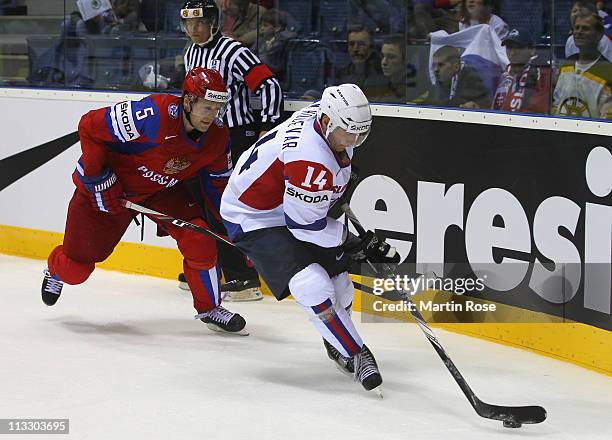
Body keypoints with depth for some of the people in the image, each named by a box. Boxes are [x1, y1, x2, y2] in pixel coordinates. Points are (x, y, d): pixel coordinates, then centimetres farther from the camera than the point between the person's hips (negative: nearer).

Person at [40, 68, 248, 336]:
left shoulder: (218, 135, -15)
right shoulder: (153, 115, -36)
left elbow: (218, 180, 4)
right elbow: (89, 126, -28)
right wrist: (98, 178, -25)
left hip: (162, 190, 4)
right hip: (109, 184, -4)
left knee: (200, 237, -18)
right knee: (76, 268, 1)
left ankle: (209, 307, 4)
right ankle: (56, 270, 41)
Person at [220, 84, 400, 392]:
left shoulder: (328, 116, -10)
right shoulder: (309, 158, -37)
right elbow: (307, 225, -27)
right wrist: (353, 243, -17)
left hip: (287, 204, 9)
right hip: (255, 219, -9)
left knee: (338, 282, 12)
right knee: (314, 288, -23)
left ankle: (336, 344, 37)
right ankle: (355, 355, -12)